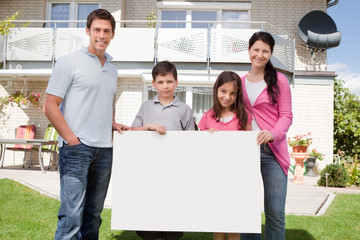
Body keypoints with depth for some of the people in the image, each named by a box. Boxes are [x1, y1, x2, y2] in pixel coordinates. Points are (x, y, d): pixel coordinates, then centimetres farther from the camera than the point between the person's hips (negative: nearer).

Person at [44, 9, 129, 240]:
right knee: (72, 214, -10)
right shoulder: (69, 62, -1)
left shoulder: (112, 70, 18)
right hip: (77, 147, -6)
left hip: (105, 149, 6)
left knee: (93, 215, 12)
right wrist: (71, 139, -13)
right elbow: (50, 106, -6)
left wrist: (113, 125, 10)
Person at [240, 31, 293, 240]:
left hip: (272, 150, -3)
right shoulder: (240, 82, 13)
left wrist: (273, 133, -21)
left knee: (275, 213, -6)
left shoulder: (279, 80, 3)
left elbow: (286, 115, -1)